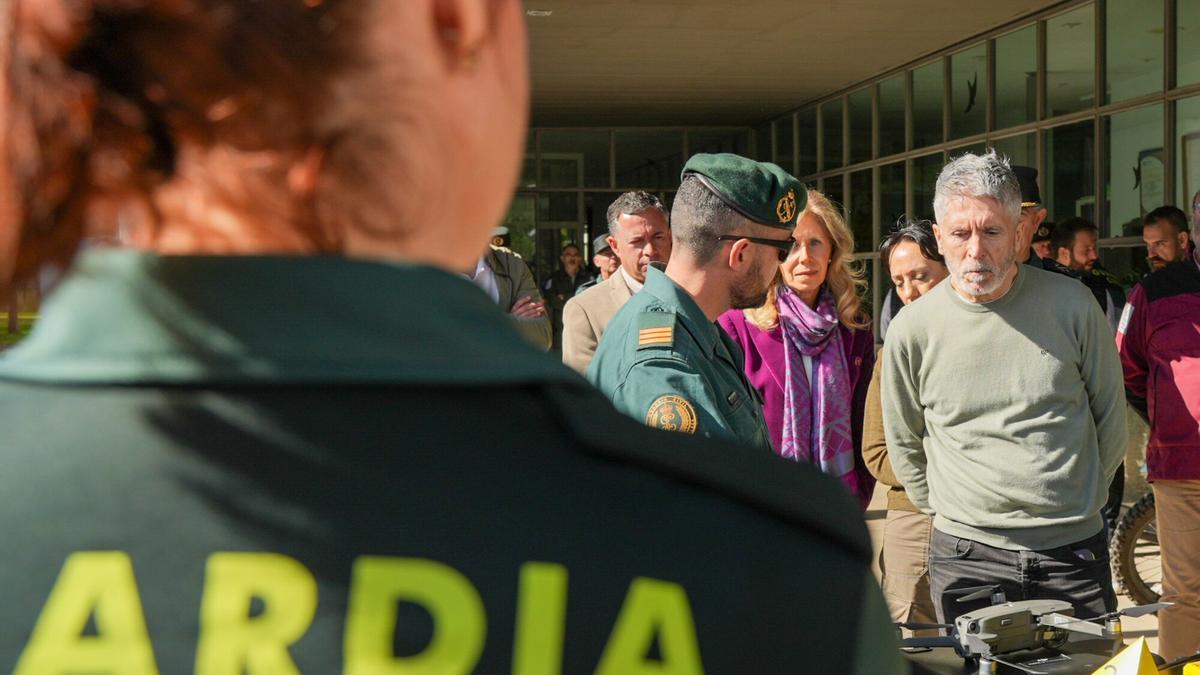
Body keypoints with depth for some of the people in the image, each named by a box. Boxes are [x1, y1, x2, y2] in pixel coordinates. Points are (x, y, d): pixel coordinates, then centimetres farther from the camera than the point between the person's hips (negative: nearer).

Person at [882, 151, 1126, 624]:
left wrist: (1080, 503, 13)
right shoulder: (912, 329, -3)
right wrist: (951, 513, 9)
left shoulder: (1070, 305, -3)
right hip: (966, 557, 0)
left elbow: (1111, 415, 10)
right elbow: (904, 446, 10)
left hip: (1073, 550, 1)